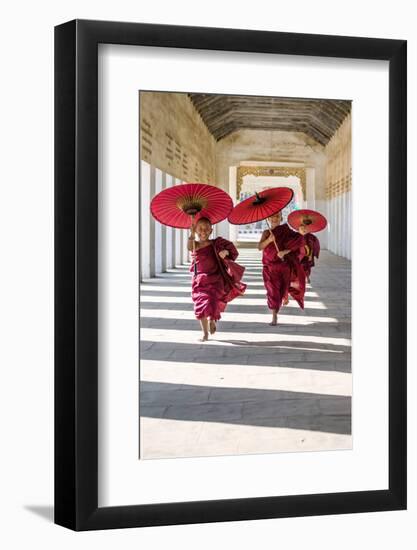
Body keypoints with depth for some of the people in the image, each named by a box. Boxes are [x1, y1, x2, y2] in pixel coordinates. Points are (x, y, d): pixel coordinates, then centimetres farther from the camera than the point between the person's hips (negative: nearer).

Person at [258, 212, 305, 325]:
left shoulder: (285, 231, -4)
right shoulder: (266, 233, 3)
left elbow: (299, 241, -15)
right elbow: (259, 247, -7)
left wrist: (285, 251, -22)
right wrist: (269, 240, -26)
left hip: (283, 265, -1)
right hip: (270, 266, 1)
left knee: (281, 290, 8)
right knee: (272, 290, -7)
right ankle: (274, 317, -5)